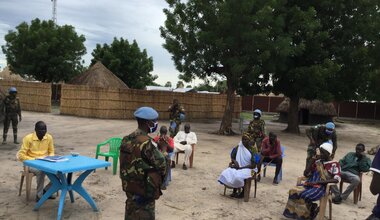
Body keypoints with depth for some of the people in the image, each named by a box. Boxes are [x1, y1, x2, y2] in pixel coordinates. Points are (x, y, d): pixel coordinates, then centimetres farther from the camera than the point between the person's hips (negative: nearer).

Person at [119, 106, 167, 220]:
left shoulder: (126, 140, 0)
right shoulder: (146, 143, -24)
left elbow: (124, 163, 8)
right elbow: (161, 164, -18)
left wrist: (127, 181, 16)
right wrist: (158, 180, 1)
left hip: (129, 186, 8)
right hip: (144, 190, -7)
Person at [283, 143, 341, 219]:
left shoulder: (334, 164, 1)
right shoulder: (317, 161, 17)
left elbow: (336, 179, -15)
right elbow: (305, 173, 15)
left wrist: (318, 182, -19)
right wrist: (312, 162, 2)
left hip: (321, 187, -5)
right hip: (309, 184, 5)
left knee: (304, 195, -32)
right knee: (293, 191, -23)